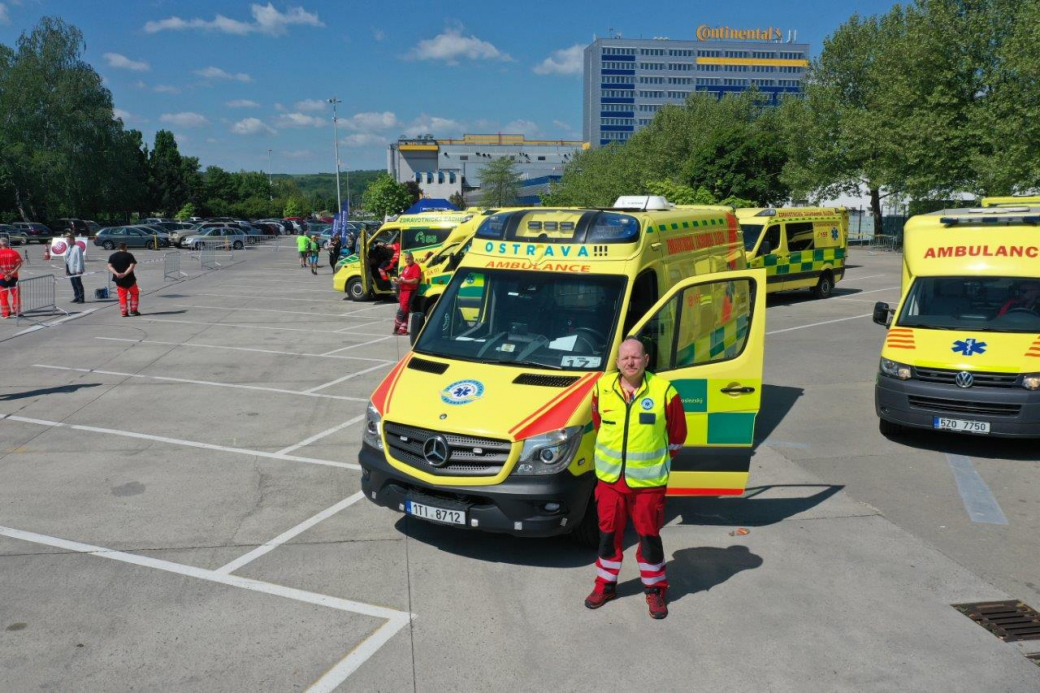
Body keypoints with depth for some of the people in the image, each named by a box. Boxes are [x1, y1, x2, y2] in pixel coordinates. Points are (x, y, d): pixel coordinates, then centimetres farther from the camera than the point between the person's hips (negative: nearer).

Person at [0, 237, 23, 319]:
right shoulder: (14, 252, -1)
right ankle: (17, 311, 13)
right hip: (13, 276, 2)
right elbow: (19, 263, -8)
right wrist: (13, 272, -10)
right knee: (16, 294, 12)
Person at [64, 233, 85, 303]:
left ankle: (81, 298, 4)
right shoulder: (69, 248, 13)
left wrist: (78, 270, -18)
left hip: (76, 270, -8)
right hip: (70, 270, 8)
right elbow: (66, 259, 18)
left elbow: (79, 260, -15)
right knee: (74, 284, 12)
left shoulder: (77, 248, -13)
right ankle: (76, 297, 19)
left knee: (78, 284, -2)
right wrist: (66, 269, 13)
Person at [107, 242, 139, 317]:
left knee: (122, 296, 9)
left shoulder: (113, 256, 7)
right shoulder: (129, 255, -4)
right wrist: (125, 273, -21)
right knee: (134, 294, 15)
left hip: (118, 280, 3)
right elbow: (132, 265, -17)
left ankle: (124, 312, 5)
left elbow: (110, 267, -5)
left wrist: (117, 273, -16)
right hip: (129, 279, -3)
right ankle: (133, 310, 10)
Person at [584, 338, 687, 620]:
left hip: (648, 480, -2)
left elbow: (677, 435, 3)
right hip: (609, 477, 3)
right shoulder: (602, 388, -2)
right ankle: (605, 584, 31)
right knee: (608, 533, 13)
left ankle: (655, 589, 26)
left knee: (649, 535, 7)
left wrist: (659, 460, 8)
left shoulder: (664, 391, -10)